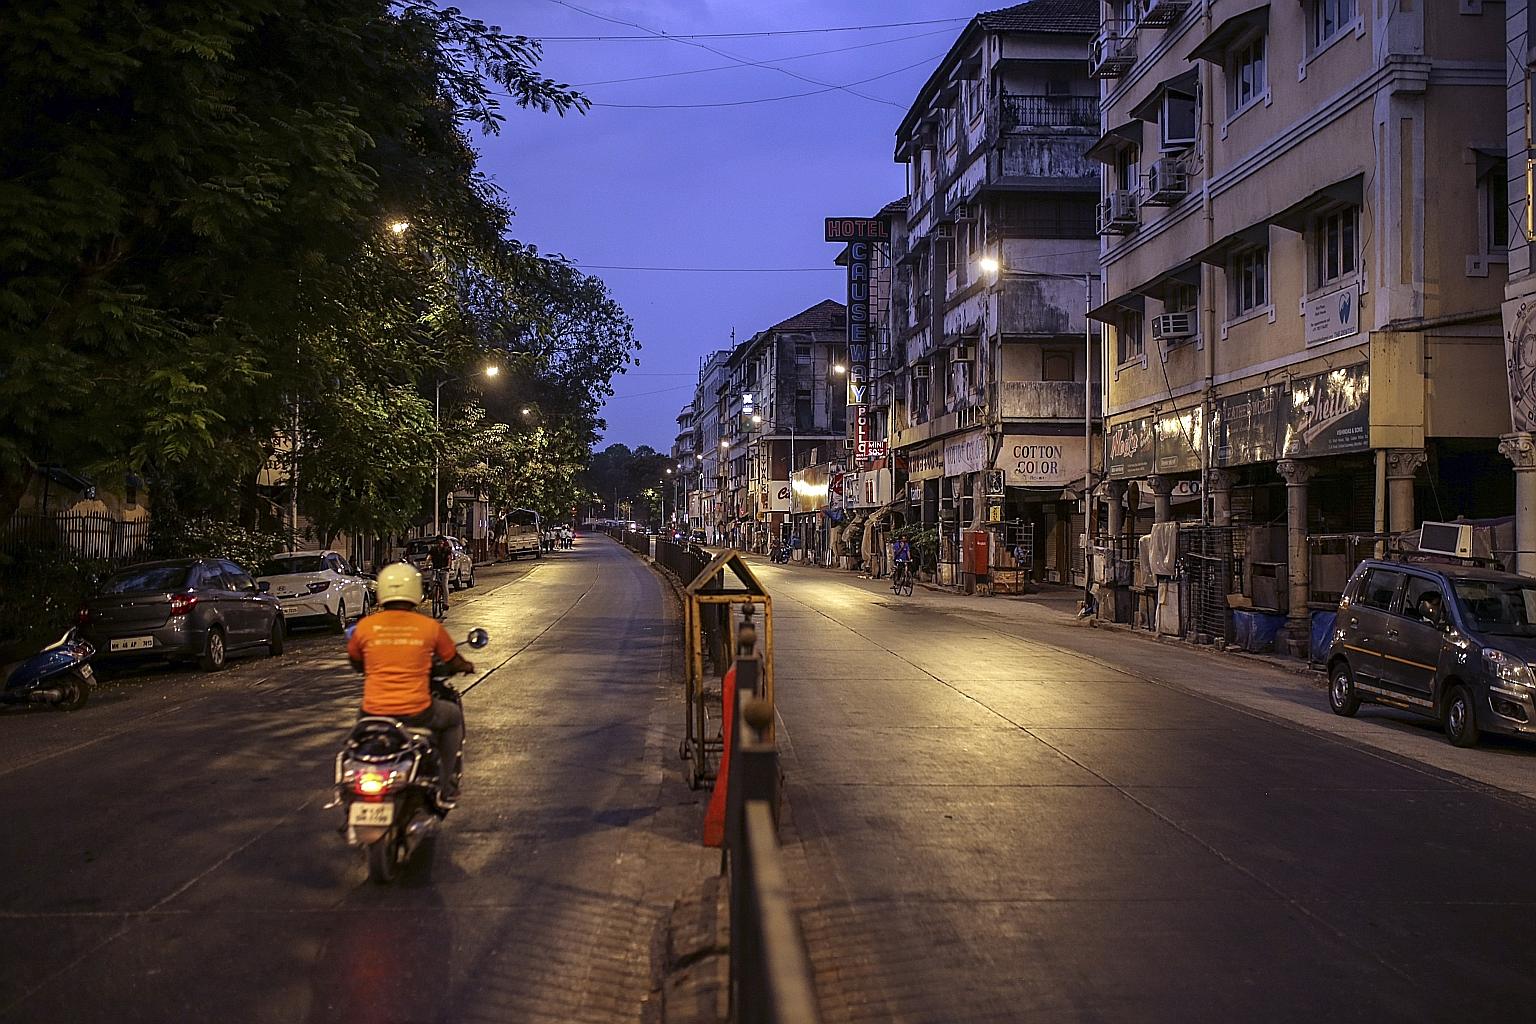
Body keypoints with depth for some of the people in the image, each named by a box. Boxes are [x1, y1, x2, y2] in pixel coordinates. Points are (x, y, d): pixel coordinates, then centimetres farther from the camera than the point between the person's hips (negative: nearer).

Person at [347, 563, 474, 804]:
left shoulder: (364, 626, 0)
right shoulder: (430, 627, -3)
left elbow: (356, 665, 17)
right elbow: (454, 662, 11)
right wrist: (467, 667, 35)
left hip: (374, 712, 2)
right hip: (417, 714, -2)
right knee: (453, 715, 29)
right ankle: (445, 787, 28)